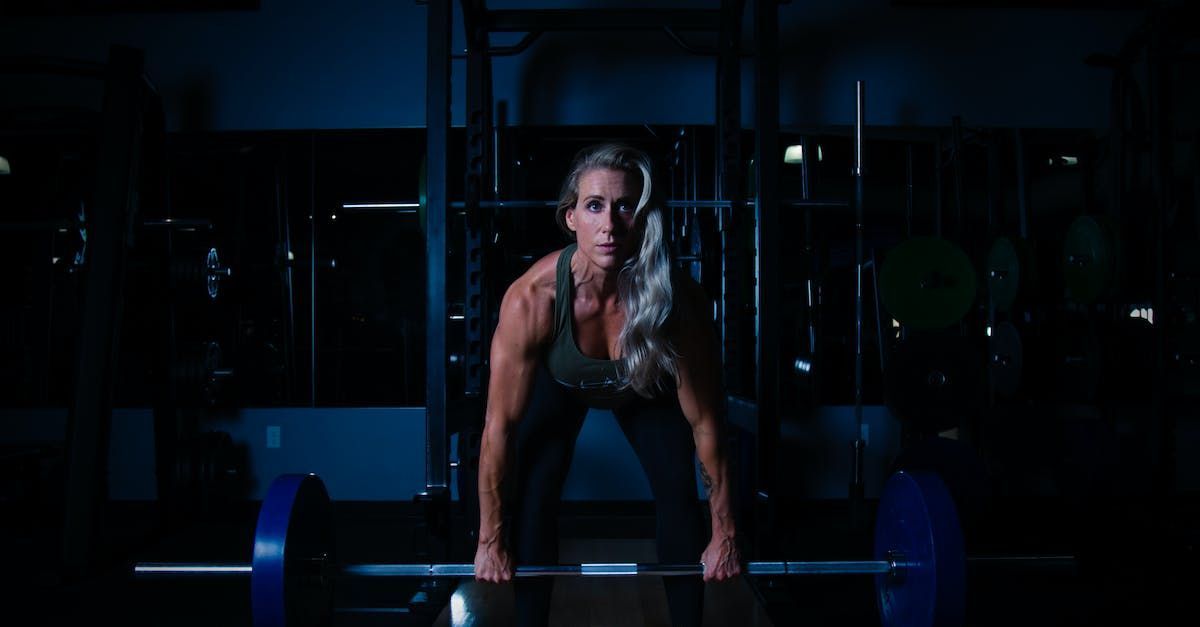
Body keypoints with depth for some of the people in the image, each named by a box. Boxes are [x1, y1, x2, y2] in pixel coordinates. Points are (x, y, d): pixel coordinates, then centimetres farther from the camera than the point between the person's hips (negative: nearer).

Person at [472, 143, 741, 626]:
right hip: (559, 384, 0)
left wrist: (725, 534, -17)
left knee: (679, 493, -12)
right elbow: (500, 426, -28)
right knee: (533, 499, -14)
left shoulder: (680, 300, -38)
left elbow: (704, 424, -25)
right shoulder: (532, 298, -40)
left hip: (645, 387, 1)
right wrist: (490, 539, -21)